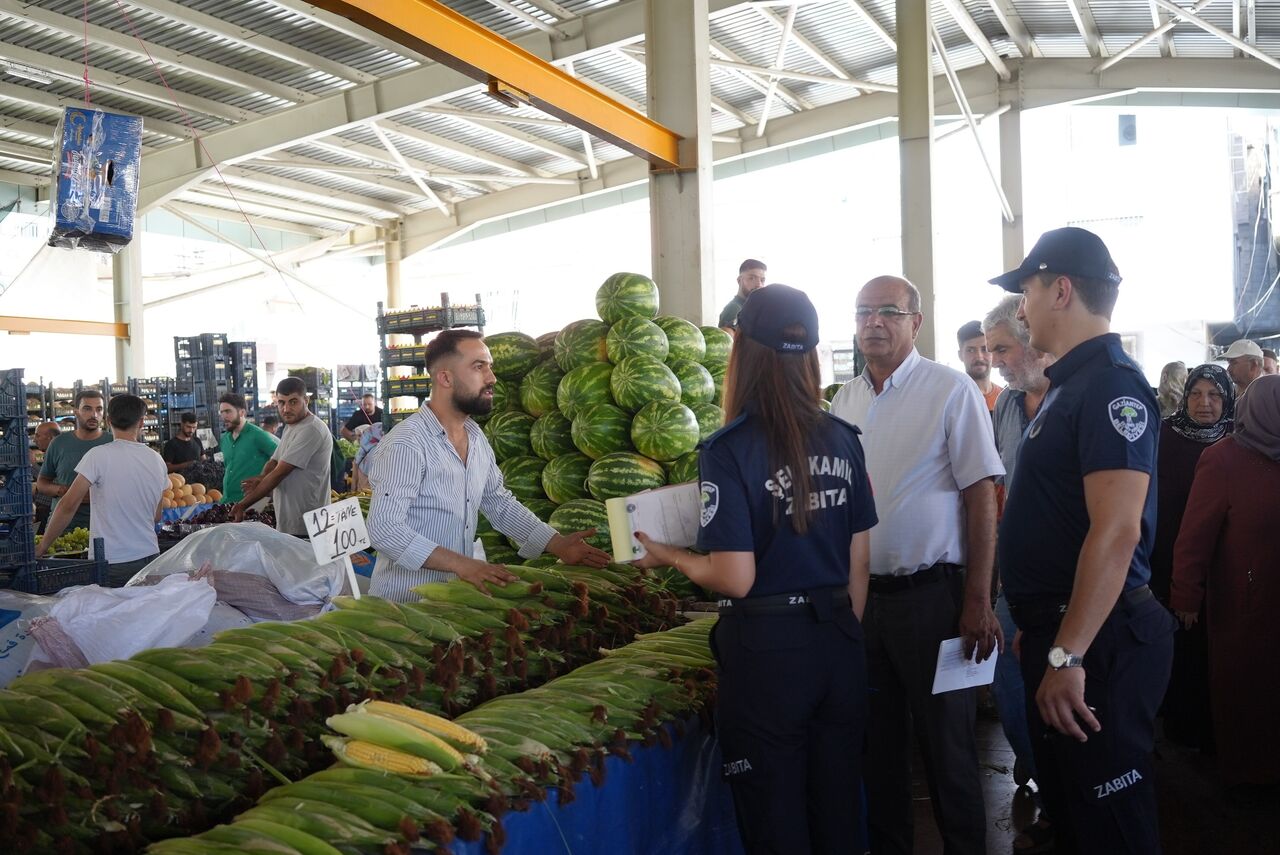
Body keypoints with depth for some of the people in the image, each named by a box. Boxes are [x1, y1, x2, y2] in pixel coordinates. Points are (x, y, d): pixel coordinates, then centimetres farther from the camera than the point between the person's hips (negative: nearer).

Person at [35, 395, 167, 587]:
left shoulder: (99, 456, -8)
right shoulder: (157, 460, 6)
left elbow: (68, 505, -10)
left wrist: (42, 546, 0)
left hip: (111, 564, -4)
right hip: (150, 557, 4)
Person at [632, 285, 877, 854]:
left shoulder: (729, 450, -16)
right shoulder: (842, 440, 0)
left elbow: (736, 579, -17)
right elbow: (860, 561, 7)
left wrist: (670, 556, 1)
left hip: (767, 651, -5)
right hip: (839, 645, 5)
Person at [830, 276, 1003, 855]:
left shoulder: (951, 391, -7)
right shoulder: (844, 400, 9)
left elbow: (981, 498, -9)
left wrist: (978, 602, -13)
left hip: (930, 594, -5)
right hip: (860, 593, 5)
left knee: (946, 743, 5)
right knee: (879, 740, 16)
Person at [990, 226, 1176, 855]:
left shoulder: (1110, 385, -17)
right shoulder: (1070, 385, 14)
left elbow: (1117, 531, -27)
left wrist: (1068, 655, -27)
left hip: (1096, 639, -10)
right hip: (1058, 632, 10)